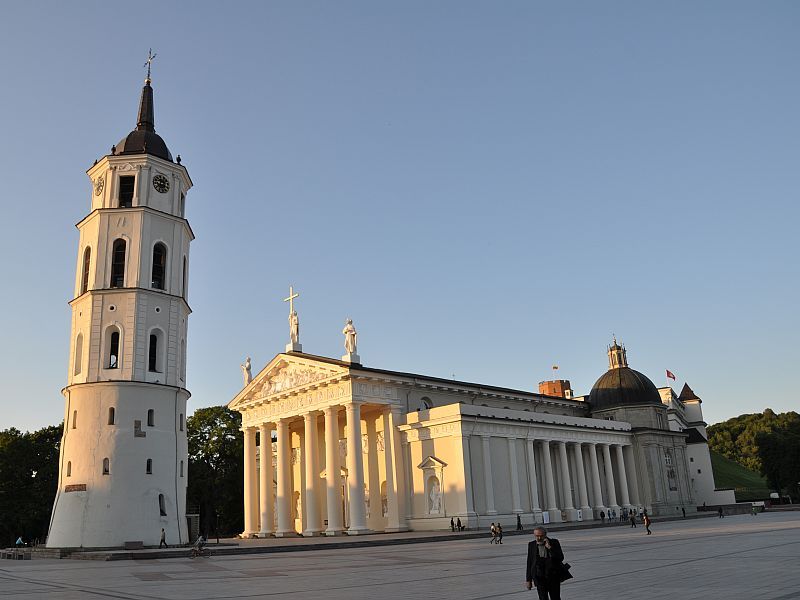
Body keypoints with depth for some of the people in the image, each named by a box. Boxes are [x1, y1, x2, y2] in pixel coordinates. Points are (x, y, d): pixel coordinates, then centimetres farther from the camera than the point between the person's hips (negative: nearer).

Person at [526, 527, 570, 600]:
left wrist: (549, 547, -21)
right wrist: (528, 580, 5)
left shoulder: (554, 542, -5)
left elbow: (561, 558, -13)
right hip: (540, 578, 1)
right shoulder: (531, 545, 1)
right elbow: (529, 563, 6)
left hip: (553, 576, -1)